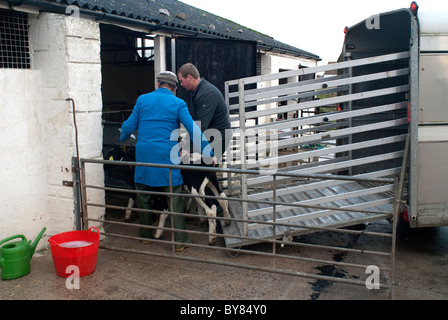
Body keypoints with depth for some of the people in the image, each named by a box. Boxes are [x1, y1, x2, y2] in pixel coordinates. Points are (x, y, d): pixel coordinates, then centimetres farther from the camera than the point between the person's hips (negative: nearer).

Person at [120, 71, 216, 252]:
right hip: (167, 156, -2)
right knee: (174, 199, 2)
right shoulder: (178, 103, 2)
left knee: (143, 197, 15)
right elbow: (193, 130, -5)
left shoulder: (142, 100, 9)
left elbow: (129, 126, 13)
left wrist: (122, 138, 35)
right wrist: (208, 154, -1)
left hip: (143, 154, 3)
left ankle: (145, 235, 27)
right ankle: (179, 240, 3)